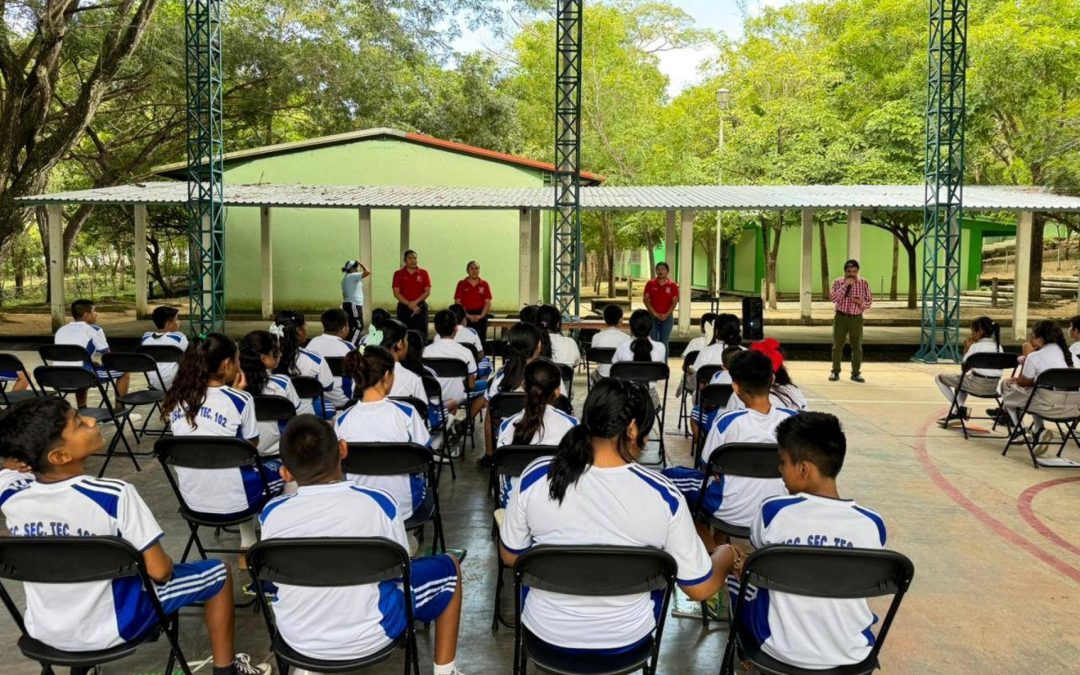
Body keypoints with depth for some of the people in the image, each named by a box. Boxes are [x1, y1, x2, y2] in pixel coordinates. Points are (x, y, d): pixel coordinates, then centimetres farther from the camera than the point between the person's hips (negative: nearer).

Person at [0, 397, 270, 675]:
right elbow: (158, 570, -21)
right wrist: (166, 566, -1)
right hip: (110, 628, -5)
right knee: (218, 573, 12)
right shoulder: (113, 495, -29)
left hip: (42, 631, 6)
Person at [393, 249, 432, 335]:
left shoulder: (423, 273, 6)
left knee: (422, 335, -3)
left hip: (420, 307, 1)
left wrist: (415, 302, -12)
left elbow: (428, 291, 0)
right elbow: (396, 293, -3)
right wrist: (409, 304, -13)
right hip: (404, 308, -1)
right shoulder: (398, 274, 3)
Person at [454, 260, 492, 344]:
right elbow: (457, 302, 0)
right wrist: (467, 315, -10)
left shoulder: (484, 284, 7)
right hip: (465, 316, -1)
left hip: (480, 317, 1)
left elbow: (488, 302, 4)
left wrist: (481, 315, -10)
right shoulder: (461, 284, 4)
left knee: (481, 340, -1)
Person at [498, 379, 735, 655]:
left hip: (548, 633, 1)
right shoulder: (663, 495, -21)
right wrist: (727, 554, 12)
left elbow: (510, 557, -2)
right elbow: (700, 588, -10)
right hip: (626, 639, 0)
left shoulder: (535, 477, -18)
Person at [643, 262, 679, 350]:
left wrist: (666, 315, -14)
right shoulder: (650, 284, 2)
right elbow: (646, 300, -2)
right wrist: (655, 313, -12)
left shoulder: (673, 285, 1)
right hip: (652, 317, 0)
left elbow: (674, 302, -2)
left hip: (667, 317, 0)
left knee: (664, 343, 4)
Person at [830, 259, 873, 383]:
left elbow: (870, 300, 6)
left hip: (856, 318, 1)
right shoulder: (838, 282, -2)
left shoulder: (863, 283, 1)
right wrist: (845, 285, -23)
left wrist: (862, 303, -16)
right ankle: (835, 372, 12)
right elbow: (833, 298, -17)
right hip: (841, 317, -1)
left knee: (857, 347, 6)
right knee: (837, 346, 3)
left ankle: (856, 373, 15)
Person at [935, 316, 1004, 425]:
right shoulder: (998, 346, 8)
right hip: (993, 387, 8)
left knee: (939, 377, 5)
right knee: (962, 380, 37)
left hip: (978, 386, -8)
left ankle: (960, 408, 4)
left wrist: (967, 349, 1)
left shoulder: (976, 346, -12)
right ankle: (959, 412, 31)